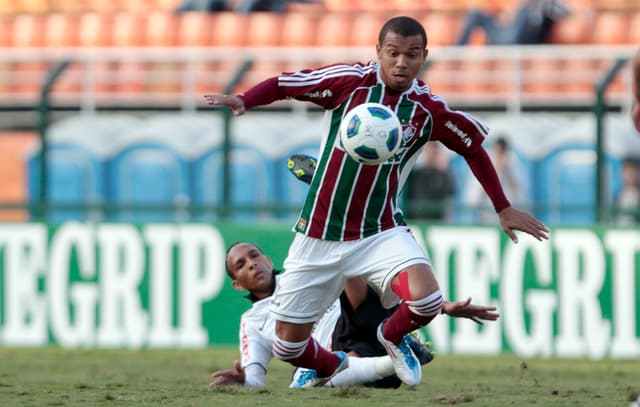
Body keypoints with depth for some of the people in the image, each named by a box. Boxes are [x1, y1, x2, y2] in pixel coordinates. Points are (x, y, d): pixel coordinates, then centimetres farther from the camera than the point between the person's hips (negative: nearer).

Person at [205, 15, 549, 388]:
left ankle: (393, 336, 10)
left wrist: (503, 209, 13)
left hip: (380, 233, 0)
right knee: (289, 347, 2)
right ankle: (333, 367, 41)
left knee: (426, 300, -28)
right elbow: (283, 84, -3)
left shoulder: (430, 110, -4)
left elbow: (474, 147, 11)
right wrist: (243, 101, -21)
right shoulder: (349, 81, -8)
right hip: (319, 235, 0)